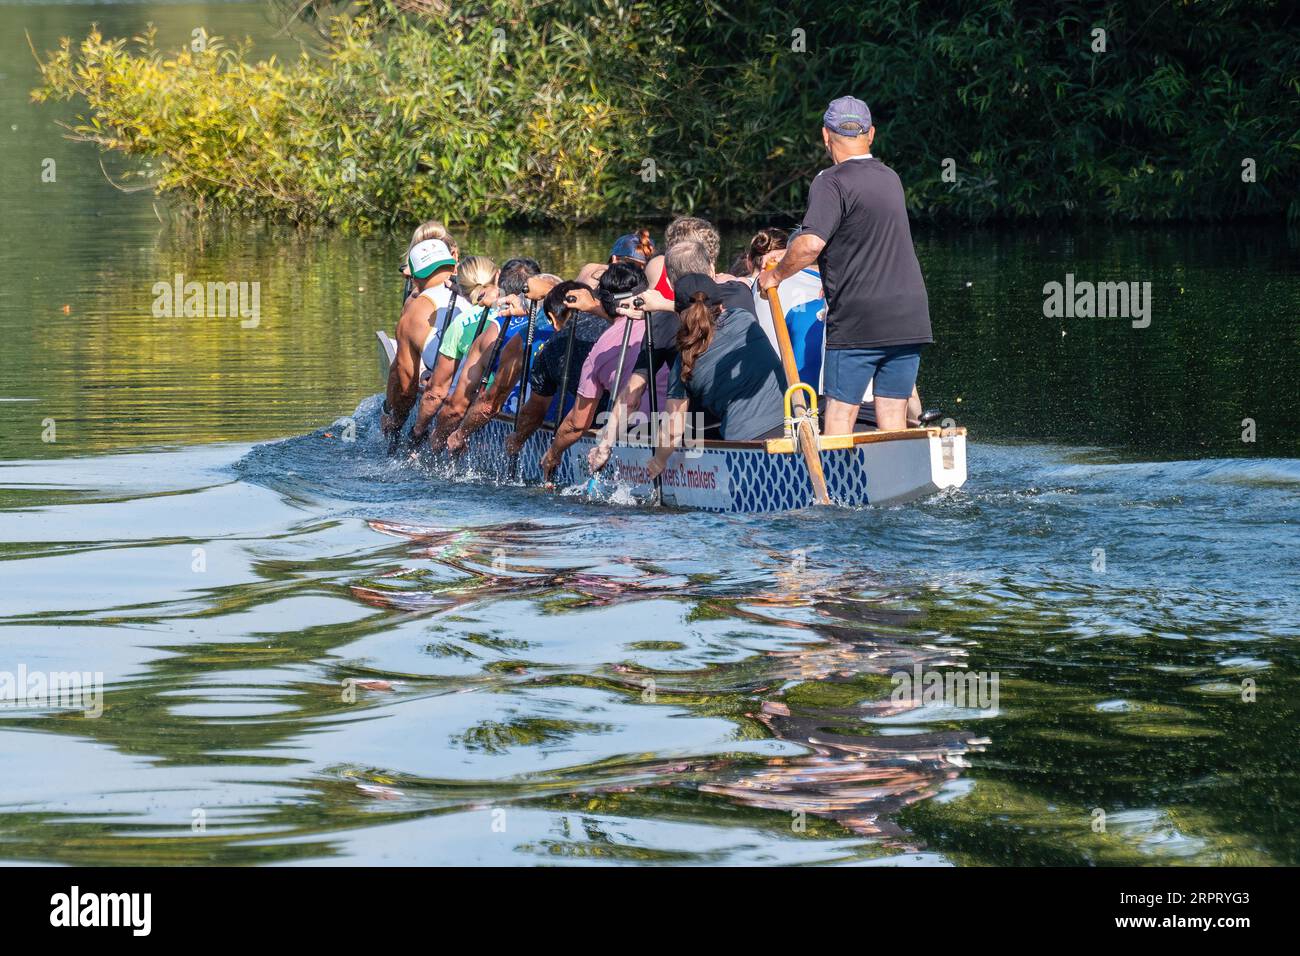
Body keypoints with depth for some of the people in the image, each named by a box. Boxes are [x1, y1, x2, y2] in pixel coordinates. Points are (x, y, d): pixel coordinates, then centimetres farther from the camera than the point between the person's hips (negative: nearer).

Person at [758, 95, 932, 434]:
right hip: (910, 319, 6)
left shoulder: (832, 182, -10)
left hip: (857, 323, -6)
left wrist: (775, 275, -7)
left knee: (840, 413, -2)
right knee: (892, 416, 6)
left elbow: (811, 243, -22)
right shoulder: (891, 178, 13)